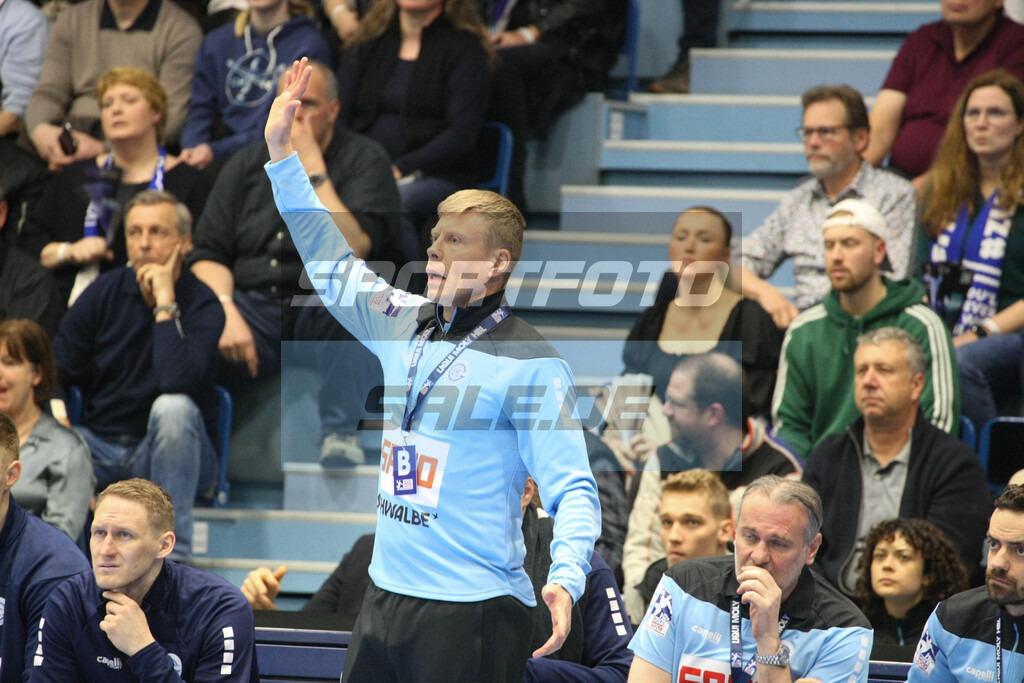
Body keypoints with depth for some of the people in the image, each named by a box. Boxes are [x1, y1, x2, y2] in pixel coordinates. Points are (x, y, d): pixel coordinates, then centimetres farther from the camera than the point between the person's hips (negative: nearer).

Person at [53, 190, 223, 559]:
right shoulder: (103, 292, 0)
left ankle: (172, 552, -30)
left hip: (174, 453, -2)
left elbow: (177, 381, -30)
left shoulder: (202, 305, -12)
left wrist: (165, 303, -27)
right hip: (100, 445, 2)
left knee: (172, 408, -37)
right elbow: (57, 375, 0)